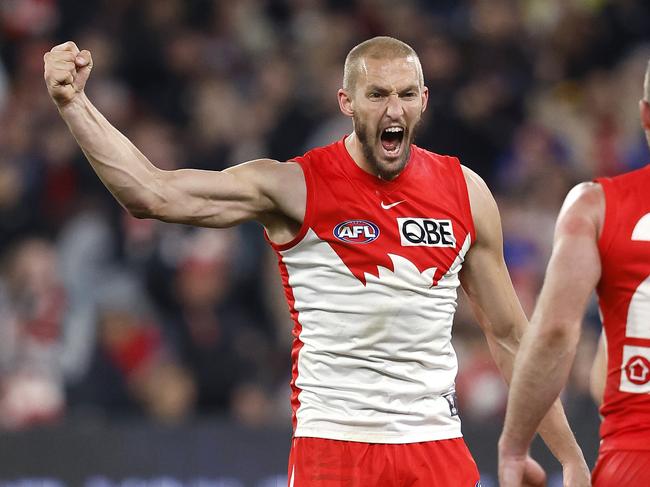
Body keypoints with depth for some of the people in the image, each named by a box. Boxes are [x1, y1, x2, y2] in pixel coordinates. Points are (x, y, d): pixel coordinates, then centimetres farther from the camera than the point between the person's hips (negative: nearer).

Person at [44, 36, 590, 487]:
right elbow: (152, 193, -16)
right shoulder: (294, 187, -6)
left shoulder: (463, 191, 6)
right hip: (332, 443, -3)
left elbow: (509, 334, 14)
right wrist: (74, 104, -28)